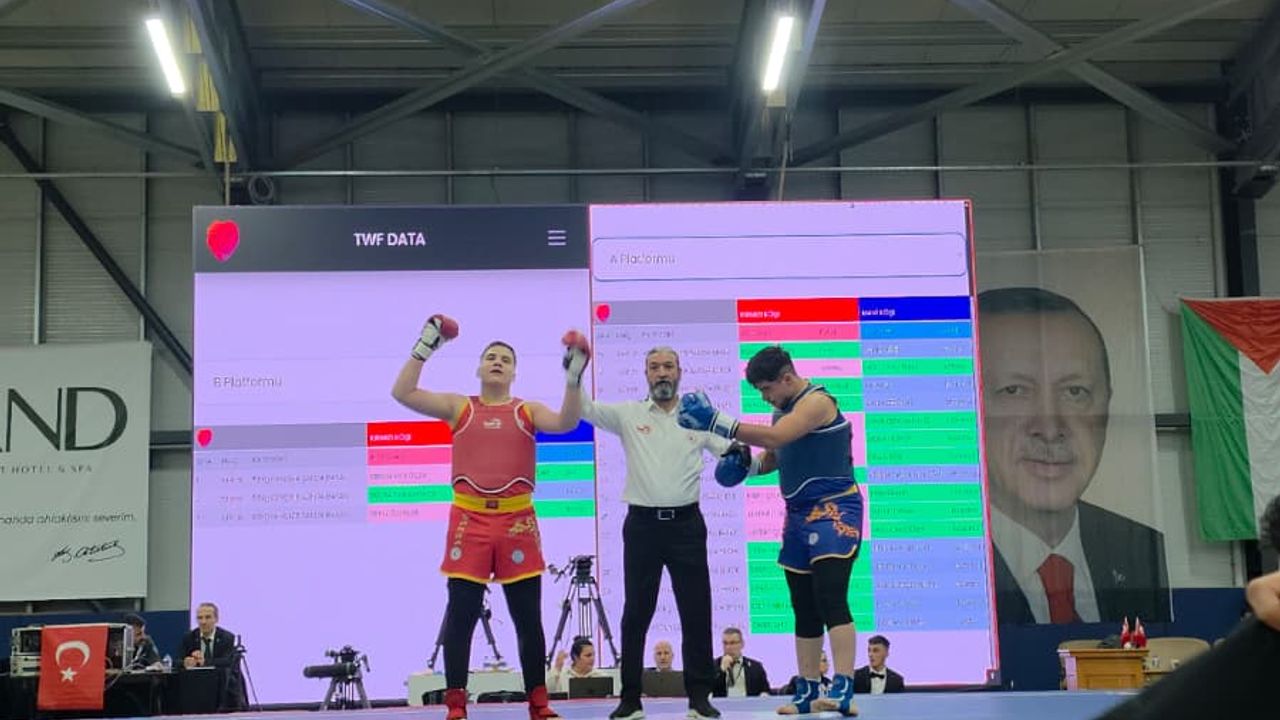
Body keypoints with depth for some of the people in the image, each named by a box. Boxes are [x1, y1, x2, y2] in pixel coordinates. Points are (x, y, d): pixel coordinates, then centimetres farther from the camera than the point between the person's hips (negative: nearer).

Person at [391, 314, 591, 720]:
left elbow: (566, 422, -6)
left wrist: (573, 378, -17)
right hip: (469, 519, -1)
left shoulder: (528, 411, 11)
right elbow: (403, 393, 0)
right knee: (461, 614, -1)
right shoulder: (458, 407, 10)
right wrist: (424, 347, -5)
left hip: (517, 520, 1)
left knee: (528, 617, 5)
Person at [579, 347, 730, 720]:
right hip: (642, 523, 0)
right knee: (635, 614, 5)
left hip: (686, 523, 0)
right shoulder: (628, 414, 5)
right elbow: (583, 407, -2)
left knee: (696, 612, 3)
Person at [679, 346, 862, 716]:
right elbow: (775, 455, 23)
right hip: (799, 514, 9)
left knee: (831, 599, -19)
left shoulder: (817, 401, -16)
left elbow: (774, 438, -30)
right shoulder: (783, 409, 12)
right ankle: (807, 692, 16)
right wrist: (747, 464, 1)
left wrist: (716, 421, -29)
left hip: (834, 510, -9)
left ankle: (844, 691, -23)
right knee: (804, 609, 10)